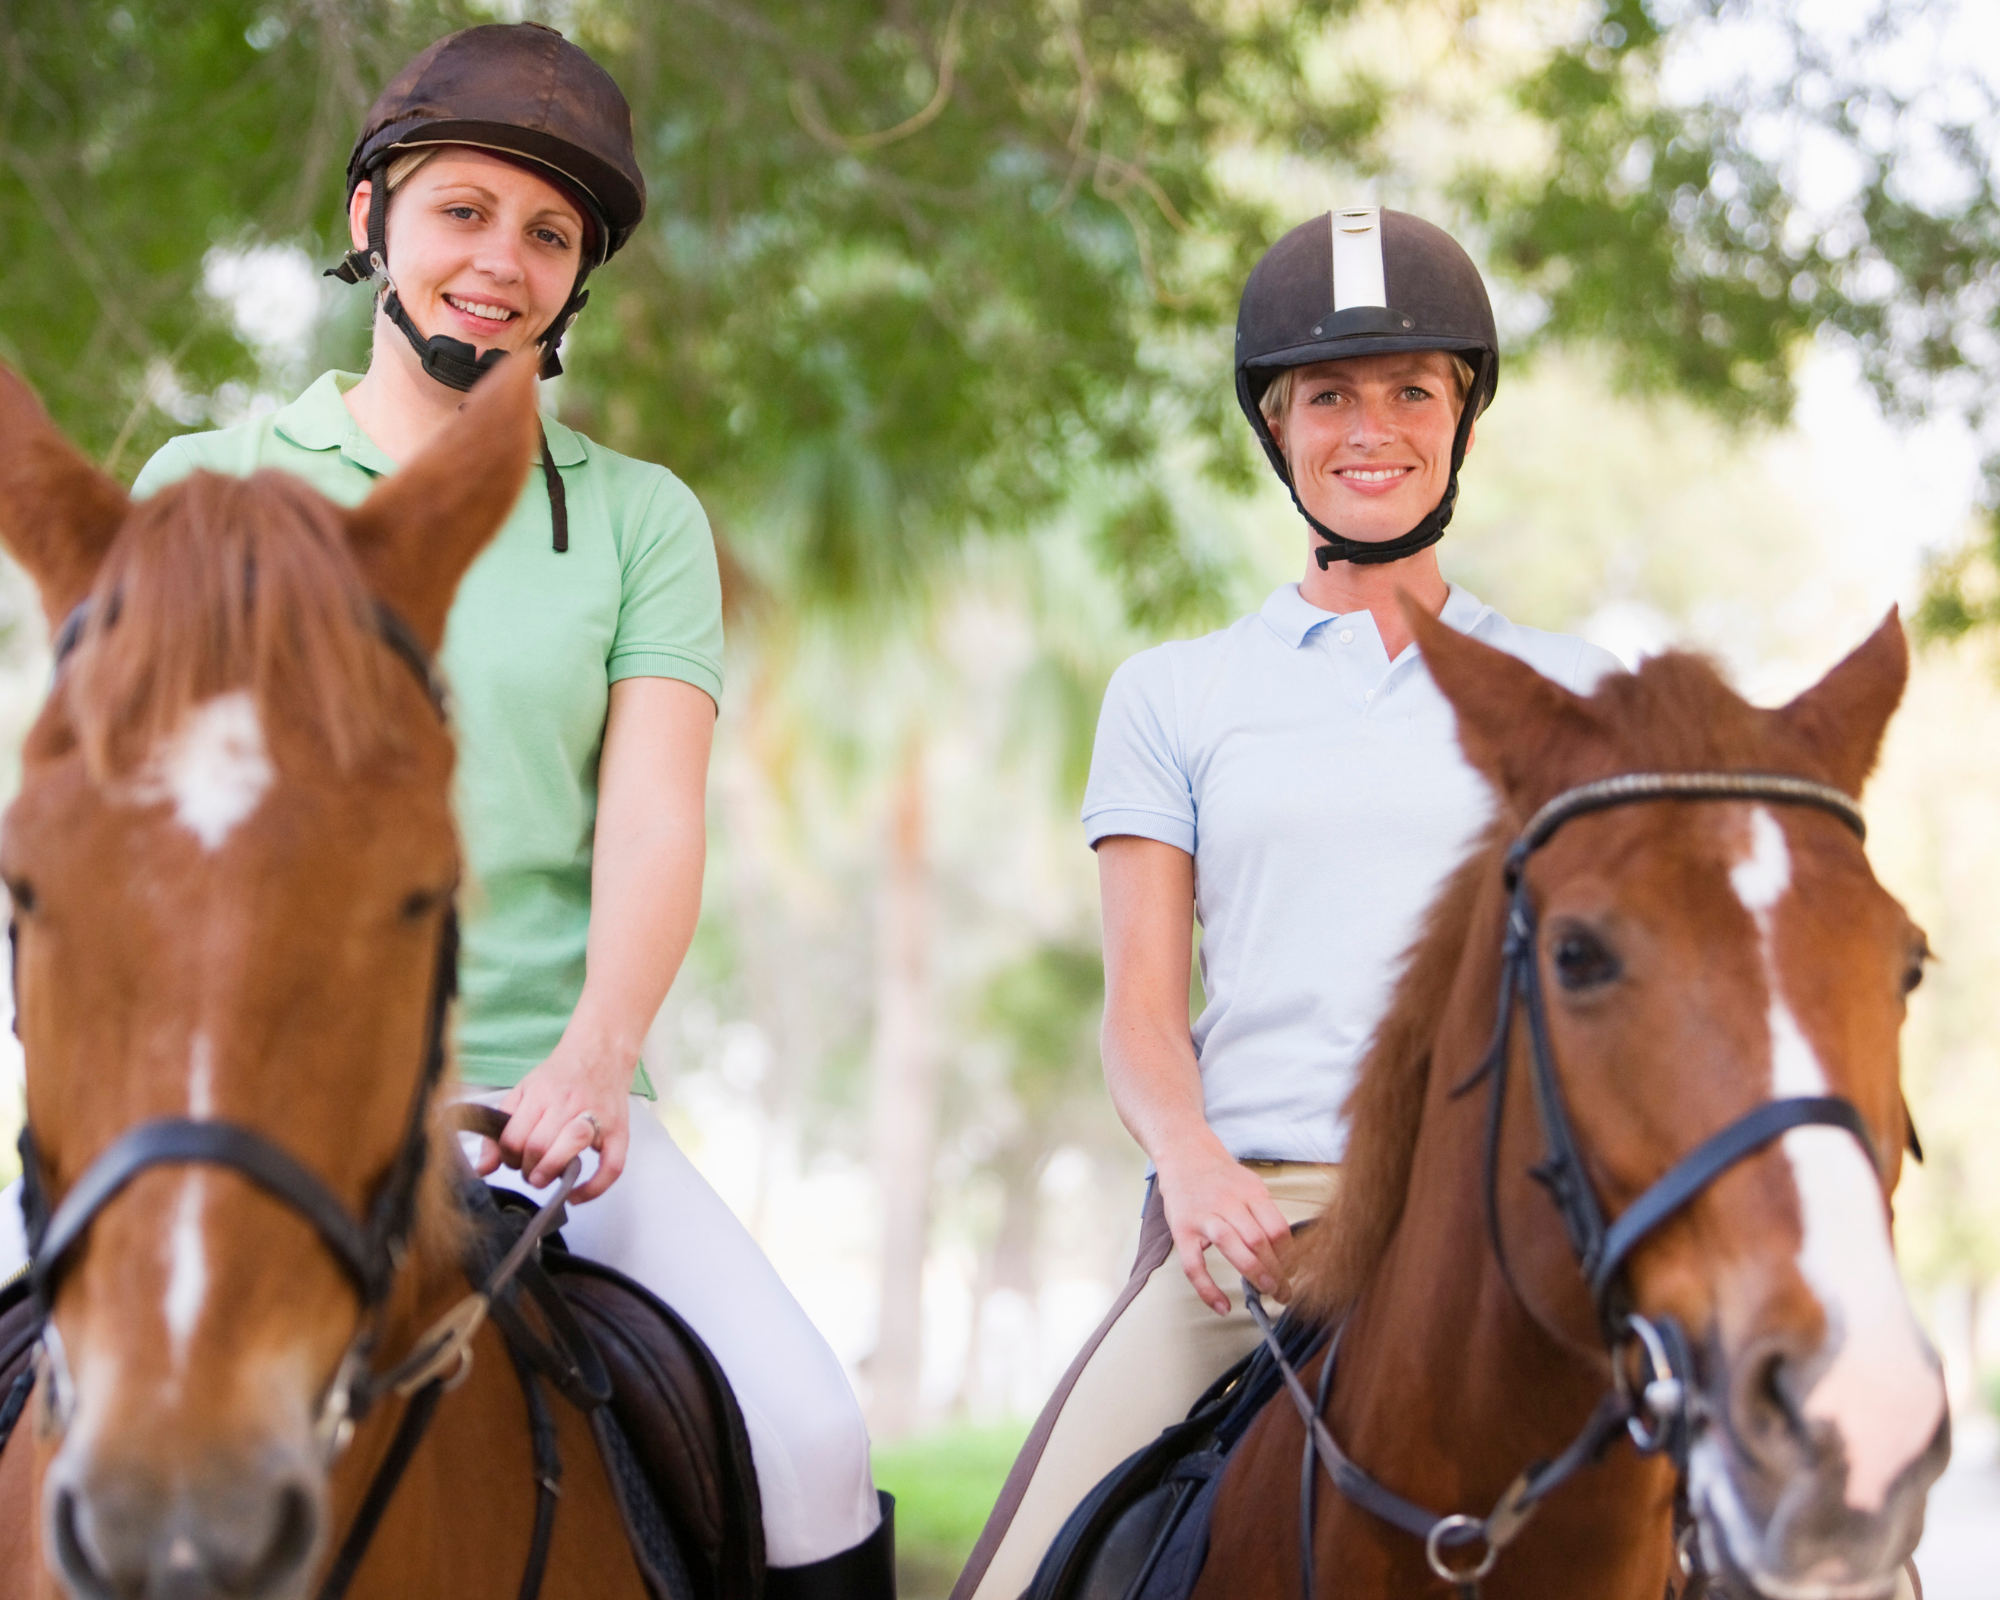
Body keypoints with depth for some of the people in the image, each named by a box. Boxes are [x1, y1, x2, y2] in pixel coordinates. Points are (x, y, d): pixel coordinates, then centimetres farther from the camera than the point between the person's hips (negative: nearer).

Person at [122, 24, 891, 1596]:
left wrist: (596, 1054, -18)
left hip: (545, 1099, 1)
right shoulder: (210, 488, 13)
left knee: (809, 1431, -20)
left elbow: (652, 818, 1)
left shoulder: (640, 518, 14)